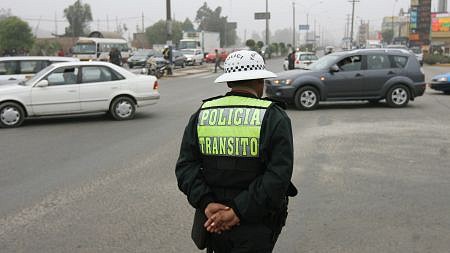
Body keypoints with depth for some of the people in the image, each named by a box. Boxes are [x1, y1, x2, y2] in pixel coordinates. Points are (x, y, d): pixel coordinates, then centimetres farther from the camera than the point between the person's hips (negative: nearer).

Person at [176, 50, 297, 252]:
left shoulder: (201, 114, 2)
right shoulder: (274, 117, -9)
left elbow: (185, 166, -6)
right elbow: (279, 175, -19)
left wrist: (206, 204, -13)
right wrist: (239, 212, -18)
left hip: (214, 218, 4)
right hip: (256, 225, -4)